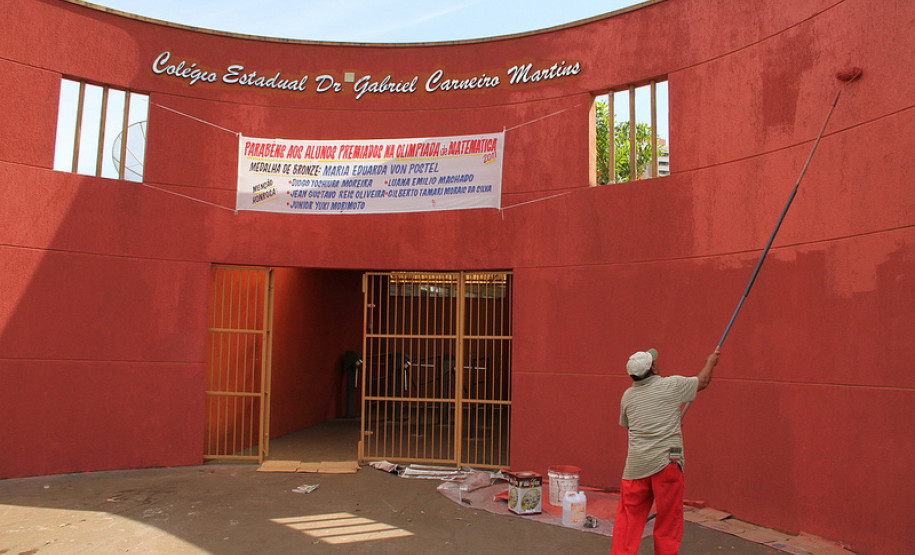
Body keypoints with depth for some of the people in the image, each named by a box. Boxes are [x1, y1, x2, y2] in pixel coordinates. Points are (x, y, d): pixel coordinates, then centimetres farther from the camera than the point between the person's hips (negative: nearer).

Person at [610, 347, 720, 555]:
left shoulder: (628, 395, 6)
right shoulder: (672, 385, -5)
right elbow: (702, 381, 12)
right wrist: (711, 360, 31)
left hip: (636, 465, 3)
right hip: (666, 462, -3)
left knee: (628, 517, 10)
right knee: (669, 520, 10)